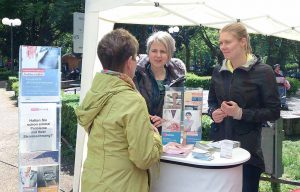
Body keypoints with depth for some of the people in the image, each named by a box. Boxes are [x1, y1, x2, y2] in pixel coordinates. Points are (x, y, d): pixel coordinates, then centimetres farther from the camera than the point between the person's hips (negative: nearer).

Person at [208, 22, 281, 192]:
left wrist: (241, 113, -17)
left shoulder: (262, 71, -7)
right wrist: (213, 112, -2)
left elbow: (274, 112, -7)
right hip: (219, 141, 5)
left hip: (247, 146, -4)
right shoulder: (218, 71, 8)